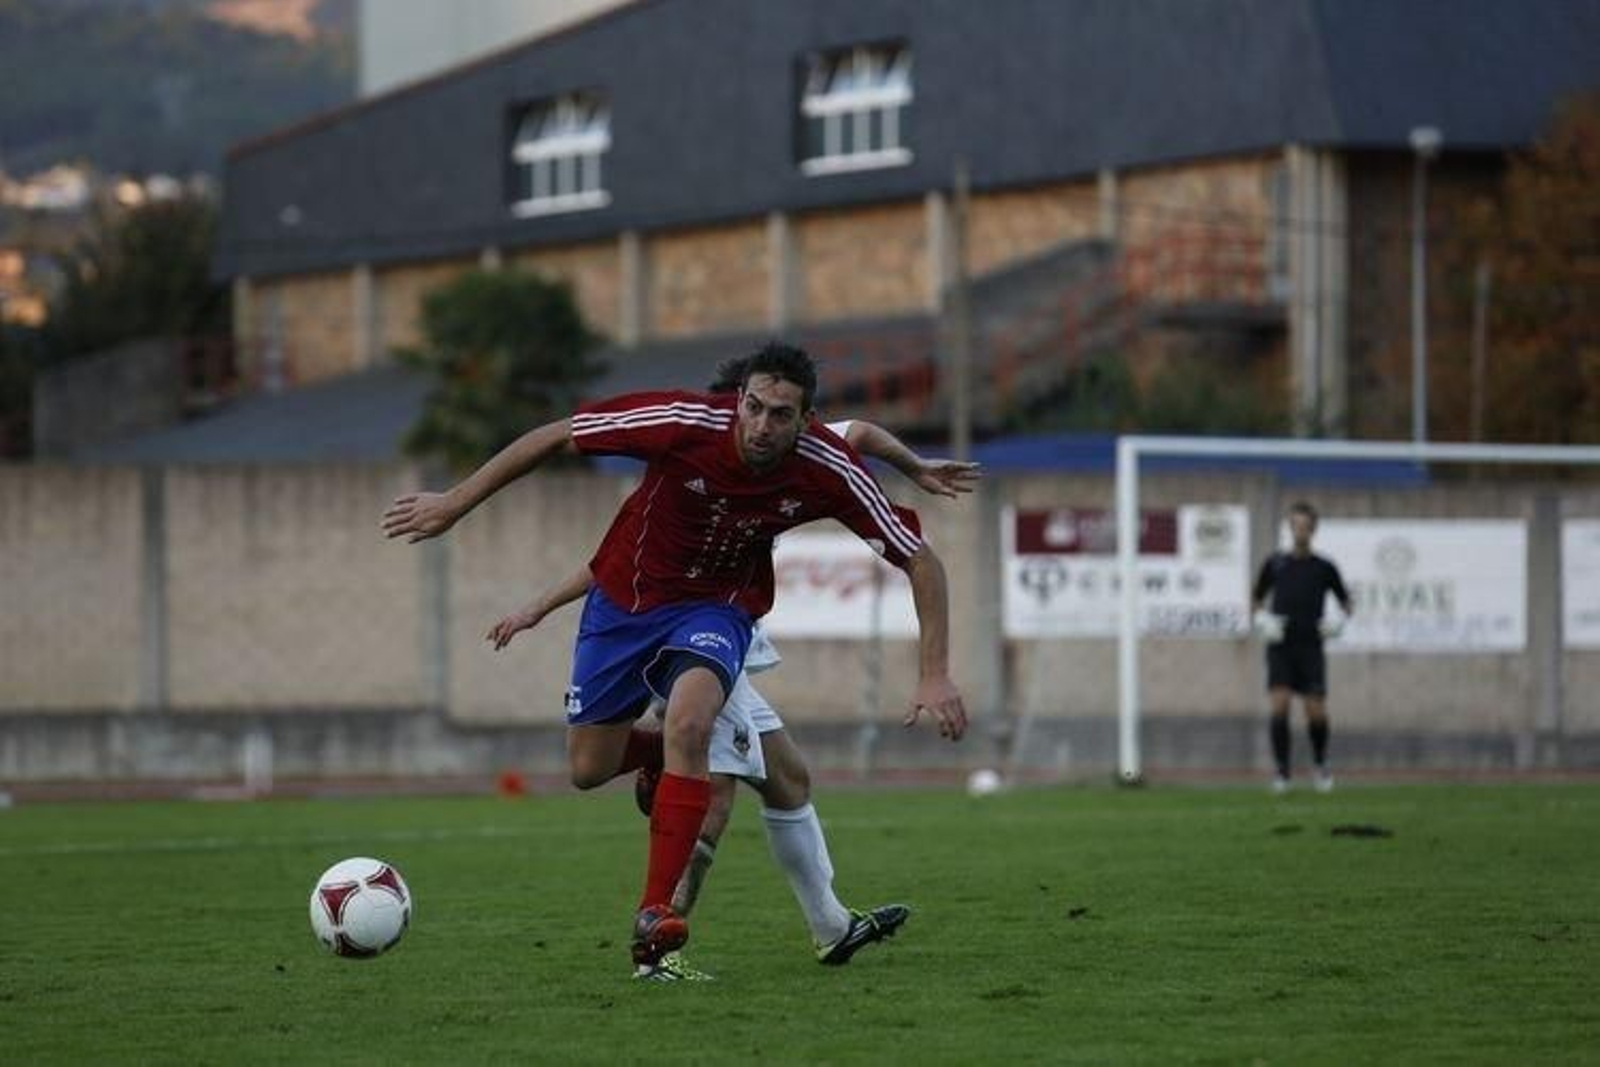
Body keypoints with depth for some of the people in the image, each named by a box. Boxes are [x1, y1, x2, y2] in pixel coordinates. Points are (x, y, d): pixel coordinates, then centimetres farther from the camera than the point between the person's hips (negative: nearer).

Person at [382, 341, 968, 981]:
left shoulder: (828, 470, -24)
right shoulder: (686, 423, -29)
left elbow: (919, 561, -15)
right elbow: (553, 438, -17)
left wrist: (935, 676, -22)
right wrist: (455, 502, -13)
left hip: (717, 609, -1)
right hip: (626, 596, 1)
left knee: (689, 722, -32)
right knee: (588, 770, 5)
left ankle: (653, 918, -28)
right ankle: (670, 759, 43)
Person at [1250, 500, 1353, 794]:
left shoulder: (1324, 568, 5)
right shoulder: (1275, 564, 6)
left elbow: (1346, 602, 15)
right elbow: (1256, 602, 15)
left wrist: (1340, 621, -5)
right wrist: (1261, 619, -5)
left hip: (1311, 646, 0)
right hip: (1280, 647, 0)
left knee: (1317, 713, -3)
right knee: (1278, 706, -15)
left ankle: (1320, 764, 24)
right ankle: (1281, 771, -4)